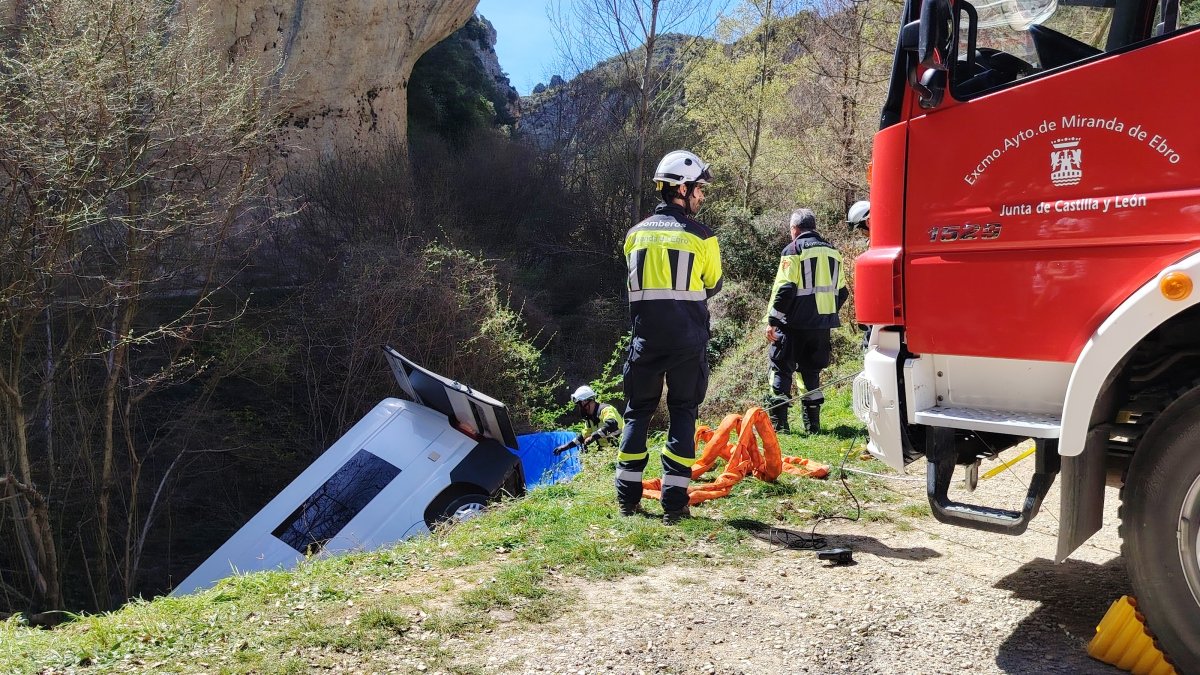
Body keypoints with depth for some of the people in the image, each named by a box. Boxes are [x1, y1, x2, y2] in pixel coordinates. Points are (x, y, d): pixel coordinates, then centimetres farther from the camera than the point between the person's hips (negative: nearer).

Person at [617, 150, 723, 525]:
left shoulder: (636, 233, 6)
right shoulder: (701, 235, -5)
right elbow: (713, 286, 7)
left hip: (645, 336, 3)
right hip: (688, 340, -3)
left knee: (638, 412, 14)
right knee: (683, 413, 6)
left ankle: (628, 498, 16)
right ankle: (674, 502, 4)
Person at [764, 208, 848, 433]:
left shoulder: (794, 250, -7)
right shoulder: (832, 251, 14)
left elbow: (784, 289, -14)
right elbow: (842, 291, 19)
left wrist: (772, 320, -10)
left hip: (796, 322, -6)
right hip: (822, 324, 6)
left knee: (781, 368, 2)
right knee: (811, 370, 15)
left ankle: (778, 421, -2)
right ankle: (812, 422, 15)